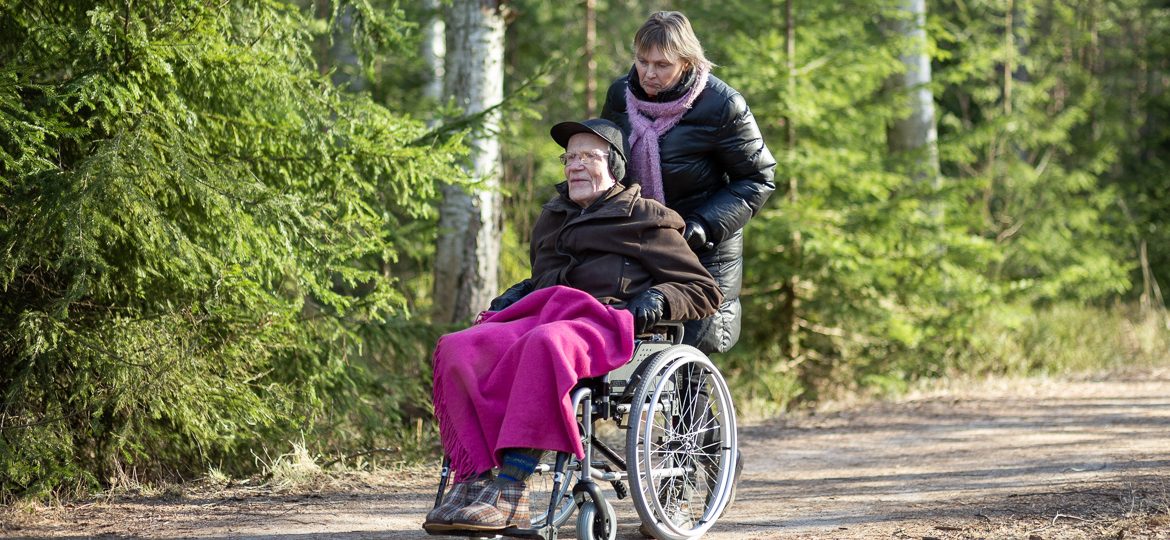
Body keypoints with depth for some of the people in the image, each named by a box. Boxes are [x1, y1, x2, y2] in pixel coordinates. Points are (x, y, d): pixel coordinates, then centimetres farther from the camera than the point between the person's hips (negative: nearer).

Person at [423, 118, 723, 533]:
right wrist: (517, 295, 22)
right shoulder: (553, 218, 31)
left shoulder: (644, 219, 15)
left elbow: (705, 291, 13)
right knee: (456, 350, -26)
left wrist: (658, 298, -8)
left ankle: (510, 493, -47)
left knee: (546, 344, -43)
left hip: (603, 324, -6)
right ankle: (473, 479, -39)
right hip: (542, 316, 6)